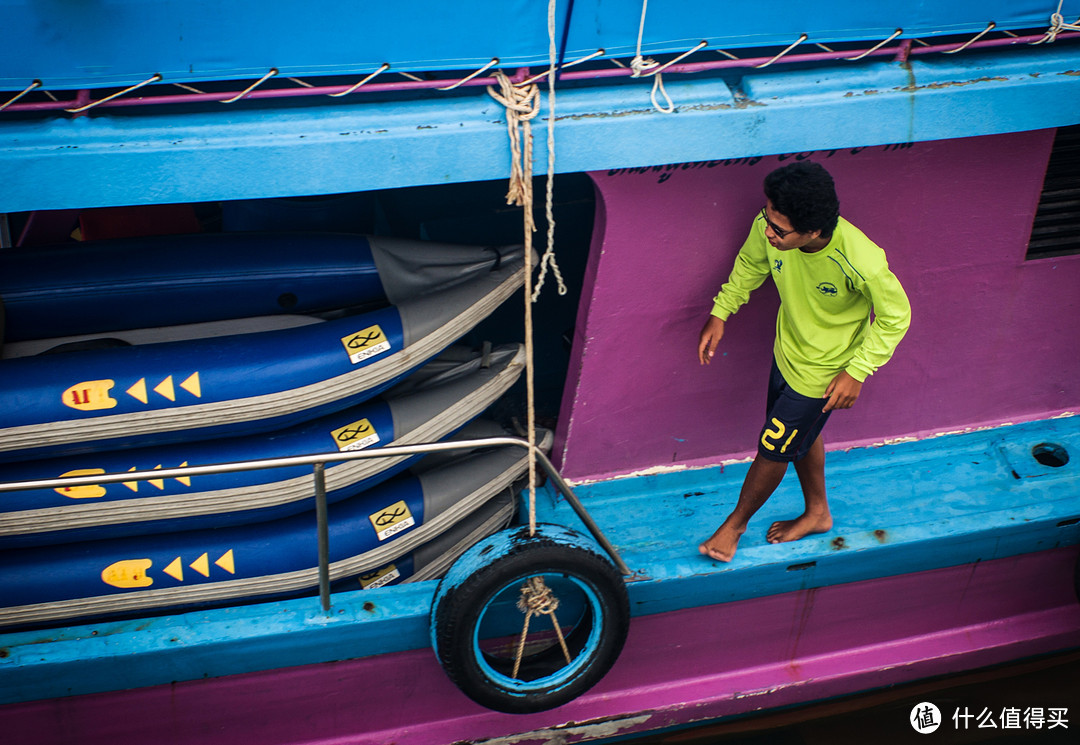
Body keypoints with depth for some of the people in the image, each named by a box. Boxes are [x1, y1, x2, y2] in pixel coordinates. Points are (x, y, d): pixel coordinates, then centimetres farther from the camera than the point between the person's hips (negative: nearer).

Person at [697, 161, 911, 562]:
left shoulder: (861, 262, -40)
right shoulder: (769, 228, -26)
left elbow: (896, 317, -20)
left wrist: (857, 371, -19)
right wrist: (720, 313, 0)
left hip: (823, 371, -6)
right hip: (787, 349, 6)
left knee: (773, 449, 11)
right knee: (801, 436, 26)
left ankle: (736, 522, 39)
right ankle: (817, 513, 54)